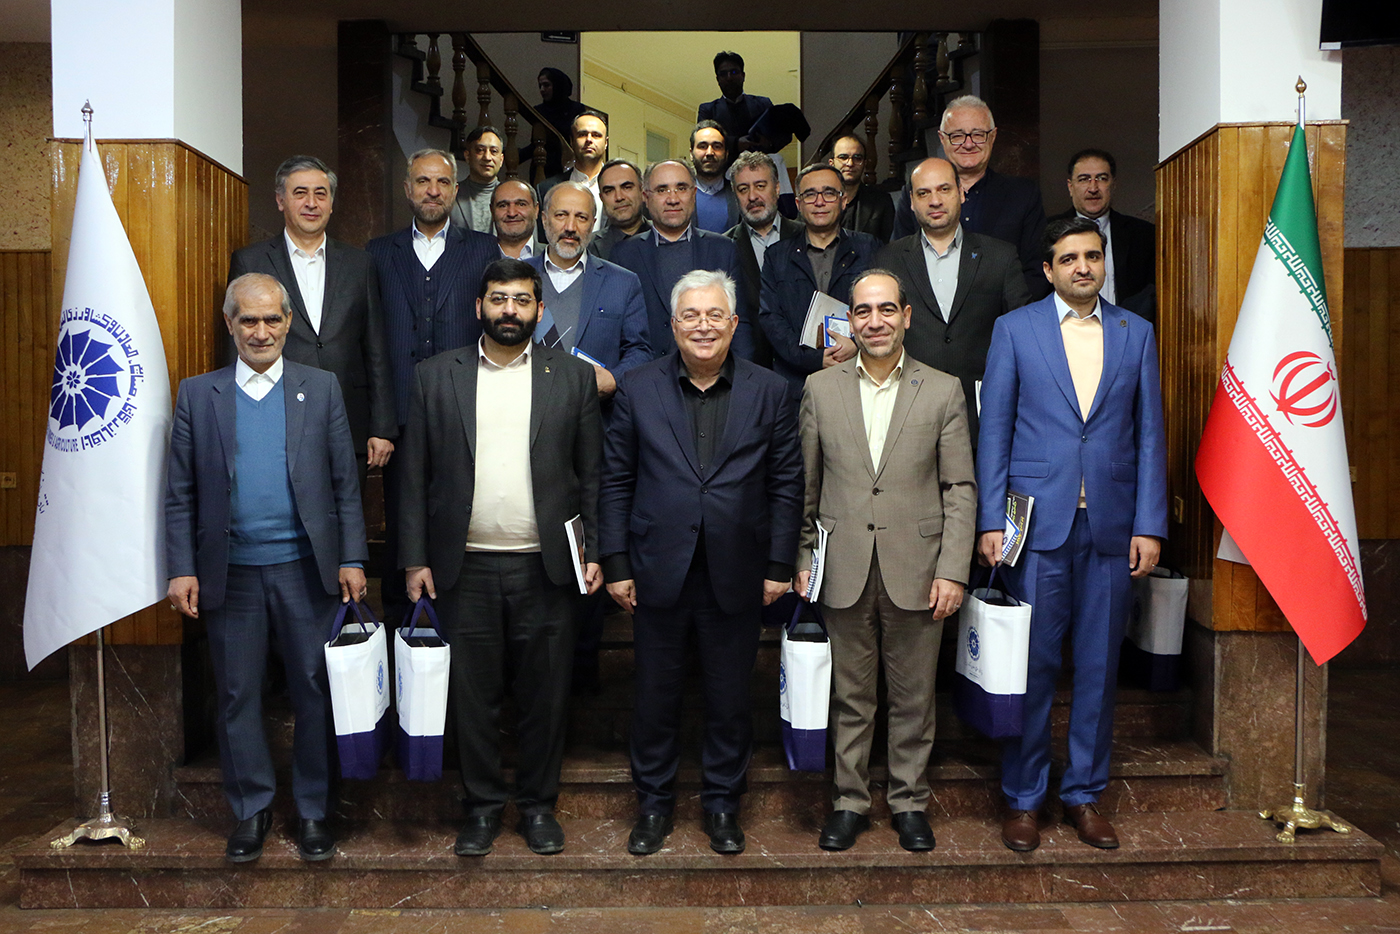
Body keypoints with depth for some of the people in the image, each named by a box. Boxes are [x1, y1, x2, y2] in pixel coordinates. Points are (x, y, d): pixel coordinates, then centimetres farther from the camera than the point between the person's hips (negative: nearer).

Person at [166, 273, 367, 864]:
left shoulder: (322, 388, 5)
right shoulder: (197, 394, 6)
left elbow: (346, 483, 3)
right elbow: (180, 493, 5)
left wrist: (351, 559, -2)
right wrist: (182, 569, -3)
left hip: (306, 570, 0)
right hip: (231, 573, 1)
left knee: (315, 692, 6)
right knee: (237, 697, 10)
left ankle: (313, 810, 22)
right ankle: (251, 810, 26)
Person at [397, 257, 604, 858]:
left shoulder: (573, 377, 5)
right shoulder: (435, 377, 6)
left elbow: (591, 474, 5)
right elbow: (416, 475, 5)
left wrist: (593, 552, -1)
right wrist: (415, 559, 0)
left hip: (546, 568, 0)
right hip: (465, 568, 1)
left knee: (544, 694, 8)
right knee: (473, 694, 9)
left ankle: (537, 804, 27)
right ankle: (483, 805, 27)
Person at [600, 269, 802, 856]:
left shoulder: (770, 393, 2)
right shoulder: (637, 390, 1)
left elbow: (786, 484, 3)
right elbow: (616, 482, 2)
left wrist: (779, 565, -1)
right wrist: (617, 565, -2)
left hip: (736, 576, 0)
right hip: (659, 572, 0)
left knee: (731, 698, 12)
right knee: (655, 696, 12)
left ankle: (722, 802, 32)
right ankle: (653, 802, 31)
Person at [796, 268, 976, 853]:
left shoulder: (943, 392, 2)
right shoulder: (819, 389, 5)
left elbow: (960, 489, 1)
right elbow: (806, 485, 9)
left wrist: (952, 570, -6)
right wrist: (802, 559, 5)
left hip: (916, 571, 0)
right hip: (845, 571, 1)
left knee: (913, 696, 10)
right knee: (850, 695, 10)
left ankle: (909, 800, 28)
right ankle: (849, 801, 26)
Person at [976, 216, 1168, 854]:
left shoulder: (1136, 333, 10)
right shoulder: (1014, 329, 4)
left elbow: (1150, 435, 8)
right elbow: (993, 430, 1)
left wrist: (1150, 525, 1)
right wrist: (989, 521, -6)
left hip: (1112, 525, 2)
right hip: (1038, 521, -2)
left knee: (1099, 665, 9)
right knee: (1031, 664, 3)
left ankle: (1084, 793, 25)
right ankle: (1023, 798, 18)